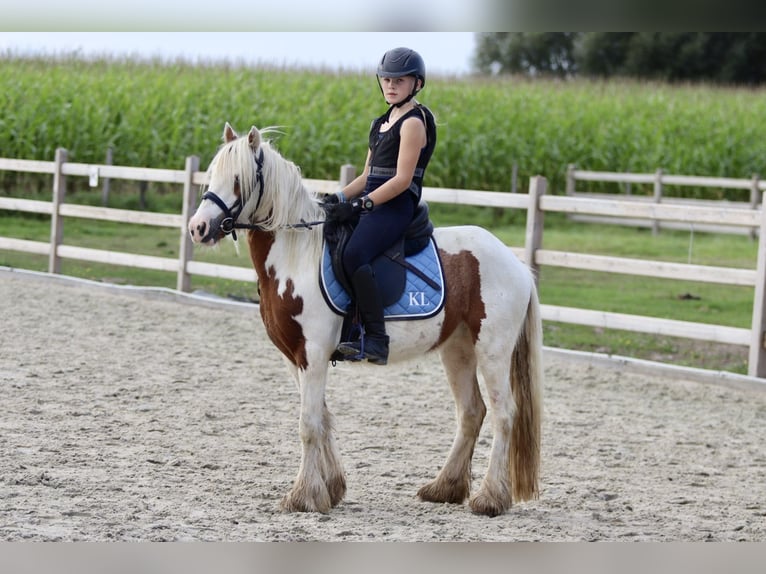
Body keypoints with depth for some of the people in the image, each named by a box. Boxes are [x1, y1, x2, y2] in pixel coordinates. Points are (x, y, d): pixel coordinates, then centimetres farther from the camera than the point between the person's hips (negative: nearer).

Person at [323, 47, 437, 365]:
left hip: (396, 206, -10)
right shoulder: (382, 123, 22)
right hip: (371, 204, 10)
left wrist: (362, 204, -23)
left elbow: (402, 179, -16)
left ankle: (376, 341, -31)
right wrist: (340, 197, 6)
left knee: (354, 255, -31)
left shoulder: (413, 123, -7)